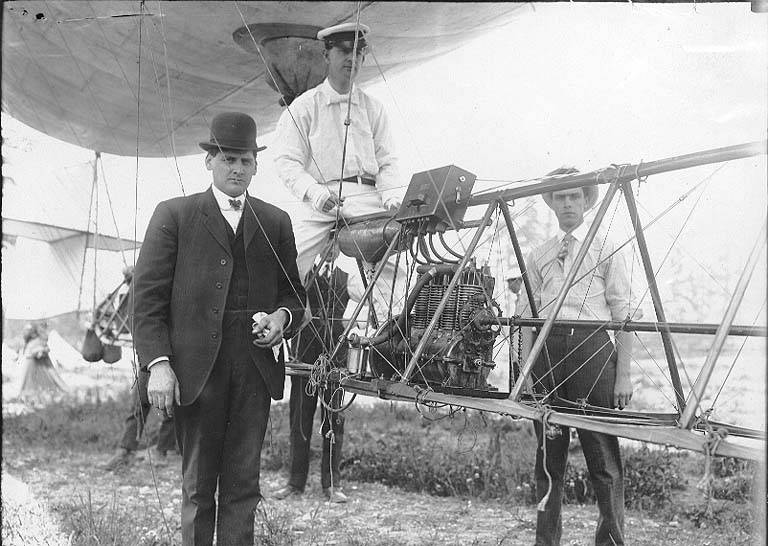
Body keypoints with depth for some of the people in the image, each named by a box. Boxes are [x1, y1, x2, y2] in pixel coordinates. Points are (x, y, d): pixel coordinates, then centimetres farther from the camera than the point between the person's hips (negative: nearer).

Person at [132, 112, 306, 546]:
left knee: (243, 485, 5)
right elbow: (148, 297, -1)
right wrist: (158, 363, -11)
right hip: (196, 369, -2)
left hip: (256, 368, 2)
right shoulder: (174, 215, 5)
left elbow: (294, 293, 20)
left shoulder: (276, 222, 14)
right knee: (198, 486, 7)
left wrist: (283, 316, -3)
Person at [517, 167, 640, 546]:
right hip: (547, 349, 3)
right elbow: (527, 317, 14)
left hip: (591, 347, -3)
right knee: (548, 456, 8)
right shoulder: (537, 257, 16)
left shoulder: (607, 250, 8)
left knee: (603, 458, -3)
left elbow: (624, 315, 3)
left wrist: (624, 374, -5)